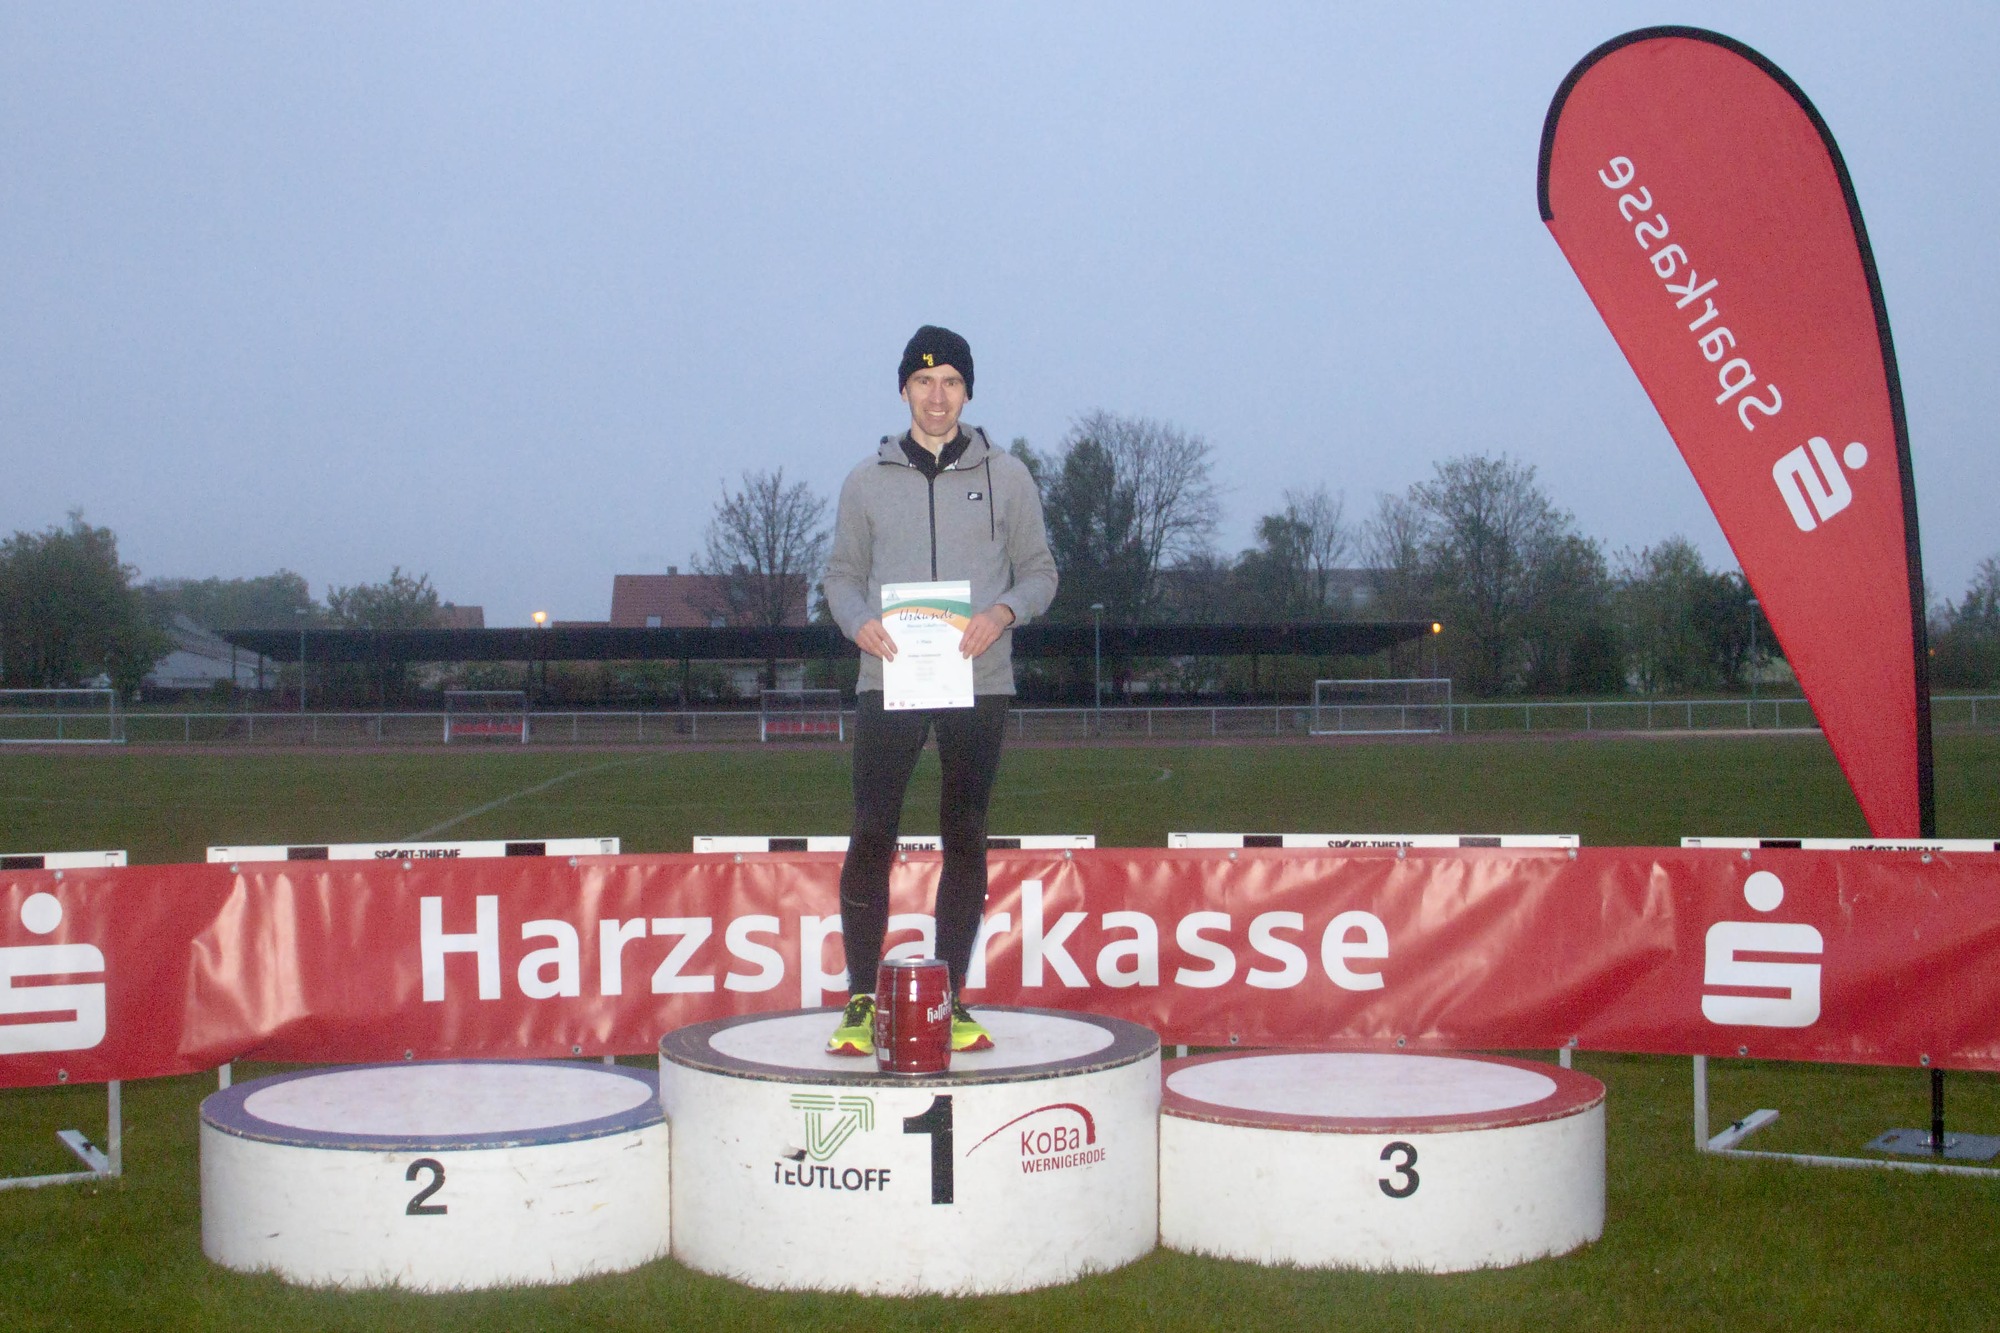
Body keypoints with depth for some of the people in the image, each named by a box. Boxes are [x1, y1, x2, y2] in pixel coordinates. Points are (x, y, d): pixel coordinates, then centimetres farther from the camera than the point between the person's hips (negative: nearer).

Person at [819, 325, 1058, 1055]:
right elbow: (842, 574, 12)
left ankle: (950, 1000, 16)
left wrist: (1003, 612, -11)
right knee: (871, 836, -6)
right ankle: (861, 1002, 3)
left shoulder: (1006, 476, 7)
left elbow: (1039, 572, 9)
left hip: (978, 685, 1)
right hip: (888, 682, 0)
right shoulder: (867, 480, 9)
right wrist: (859, 622, -9)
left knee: (965, 838, 6)